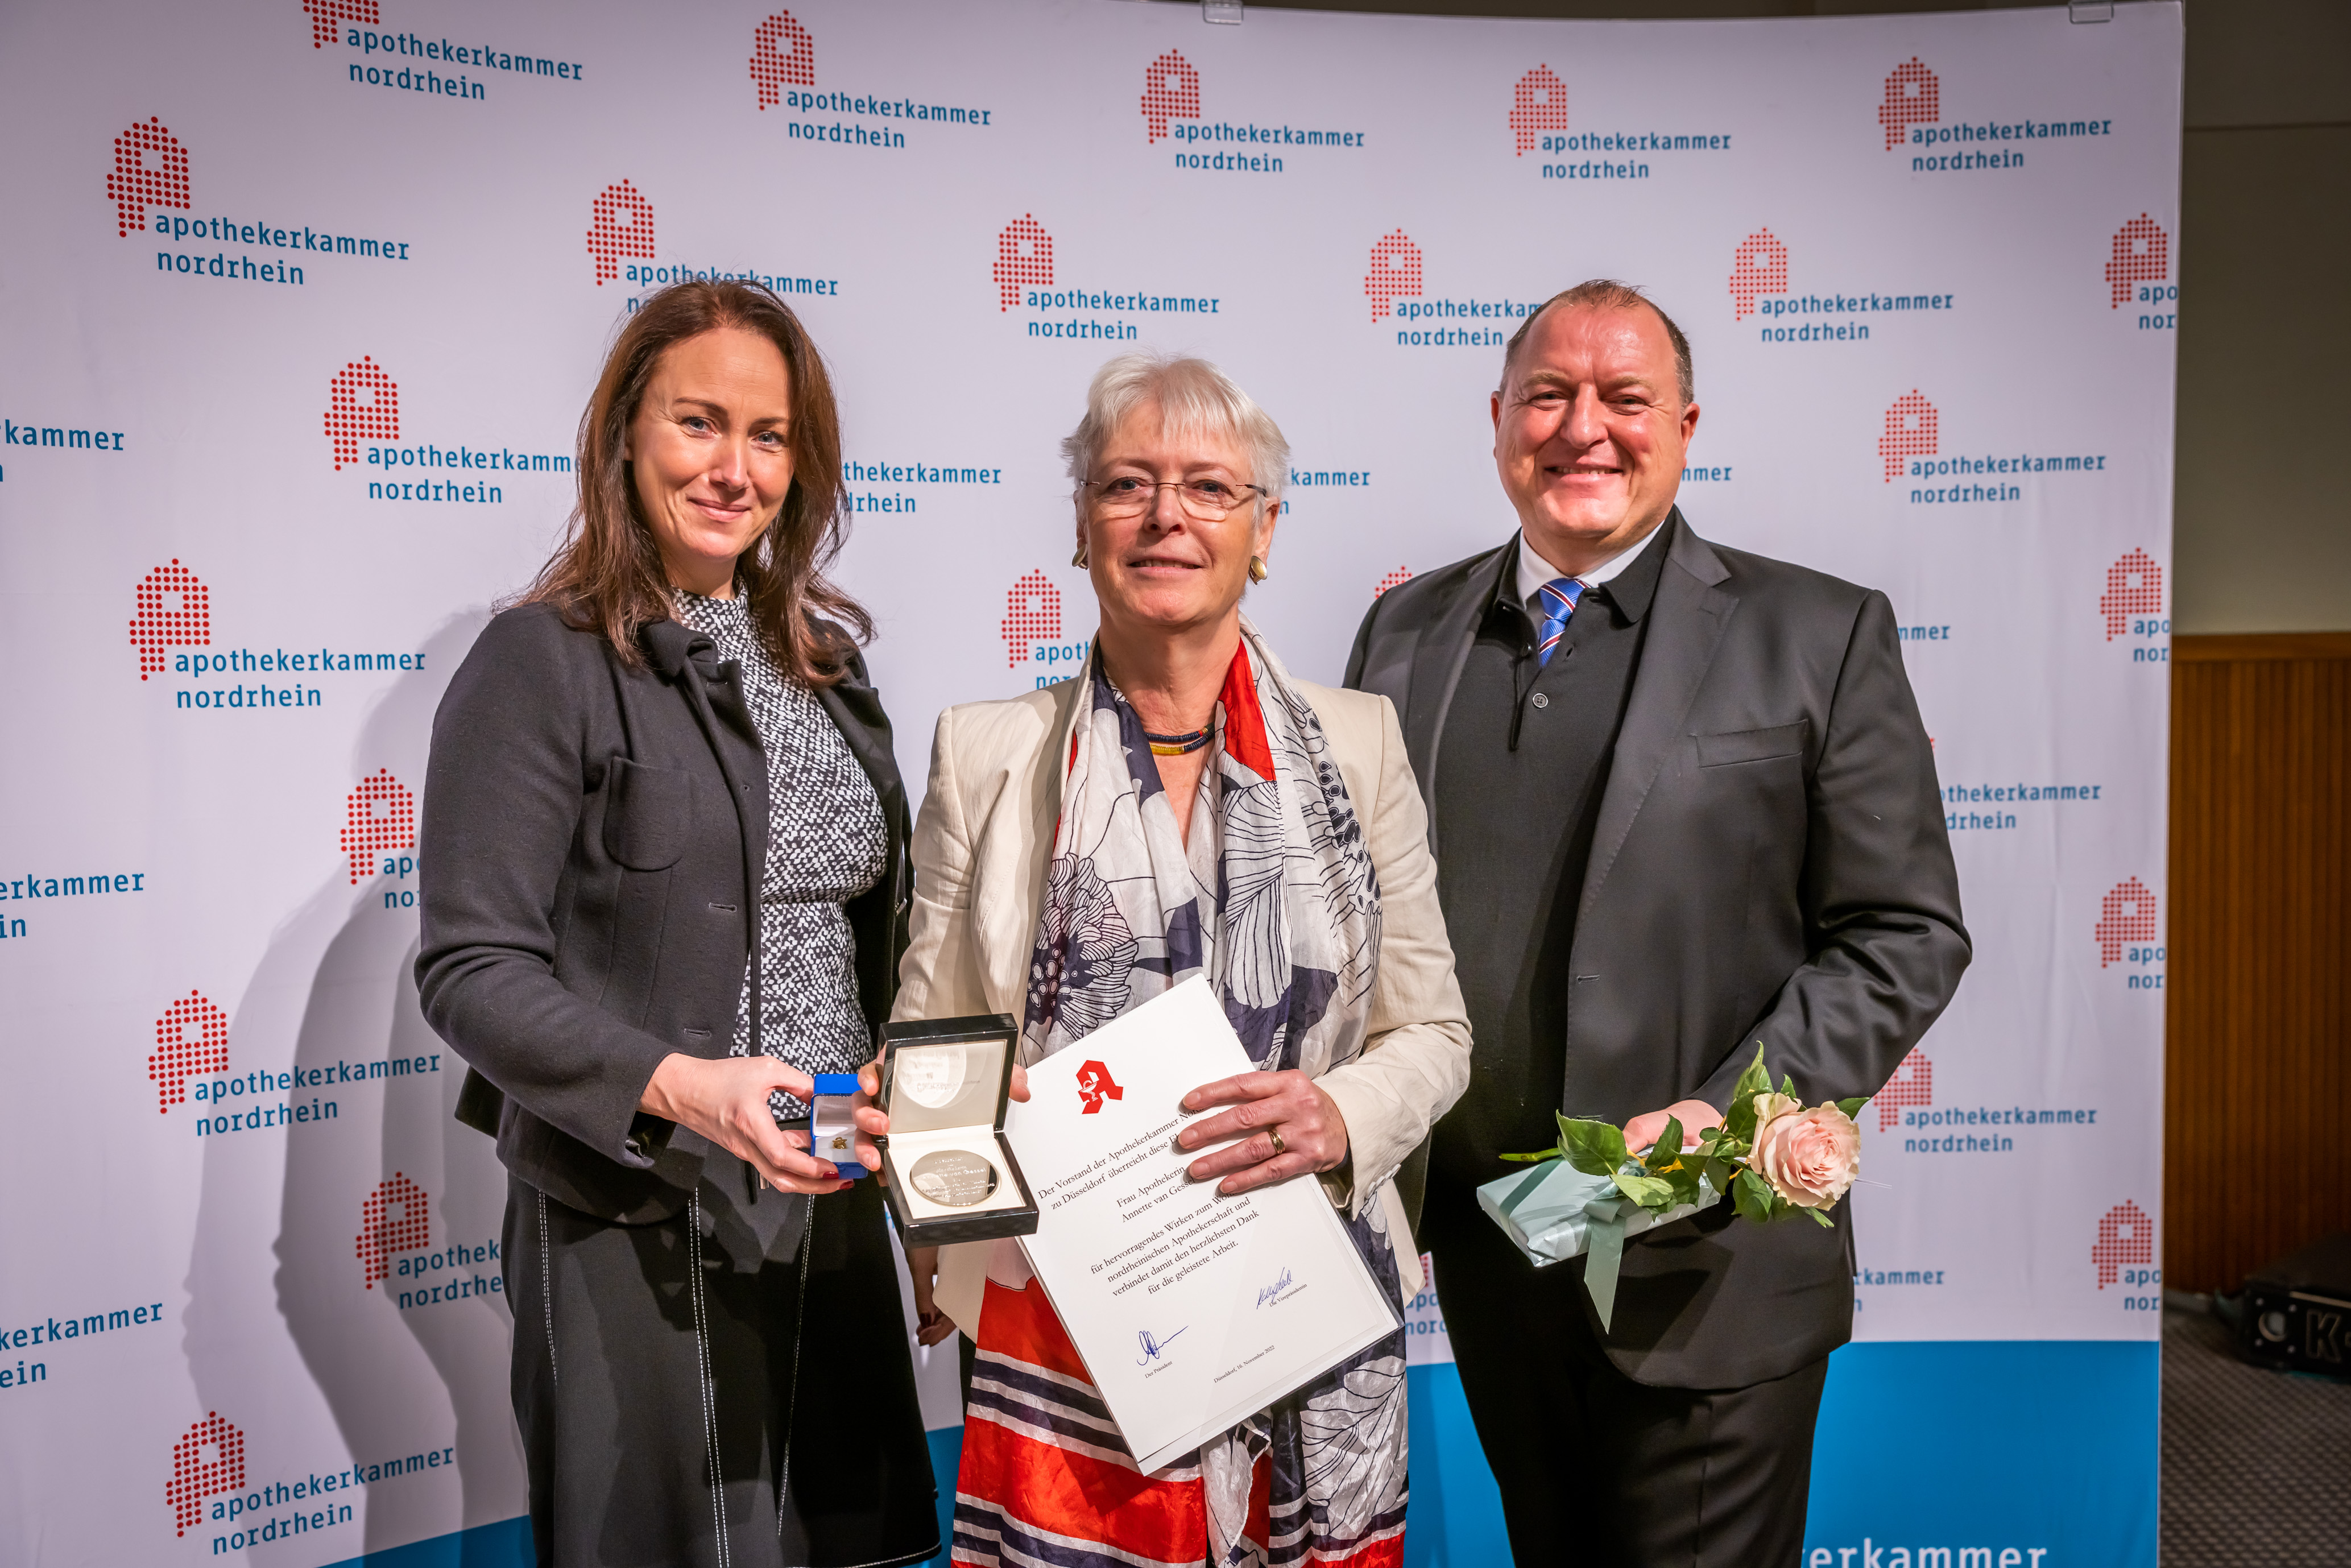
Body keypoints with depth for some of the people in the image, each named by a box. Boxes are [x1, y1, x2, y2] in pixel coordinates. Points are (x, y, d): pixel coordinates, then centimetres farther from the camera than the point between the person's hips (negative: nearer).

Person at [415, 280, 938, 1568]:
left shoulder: (819, 658, 10)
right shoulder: (542, 664, -10)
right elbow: (470, 970, -15)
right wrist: (678, 1086, -27)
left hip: (825, 1201, 6)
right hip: (636, 1228, -6)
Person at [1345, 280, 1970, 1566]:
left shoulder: (1820, 637, -5)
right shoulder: (1407, 630, 6)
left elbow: (1904, 931, -6)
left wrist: (1732, 1116, -17)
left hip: (1706, 1268, -4)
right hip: (1482, 1252, 4)